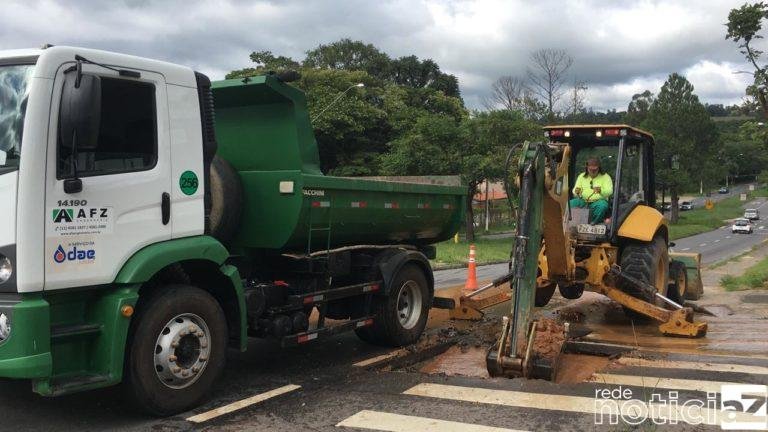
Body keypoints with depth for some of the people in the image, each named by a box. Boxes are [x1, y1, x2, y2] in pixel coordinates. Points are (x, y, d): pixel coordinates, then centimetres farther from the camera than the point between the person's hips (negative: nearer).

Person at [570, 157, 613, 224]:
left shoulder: (605, 177, 4)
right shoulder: (581, 176, 13)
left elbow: (609, 191, -10)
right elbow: (574, 191, 8)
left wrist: (601, 191, -34)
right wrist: (576, 192, -19)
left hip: (598, 202, -2)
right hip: (583, 201, 2)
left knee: (602, 205, -37)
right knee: (571, 204, -27)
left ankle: (592, 223, -22)